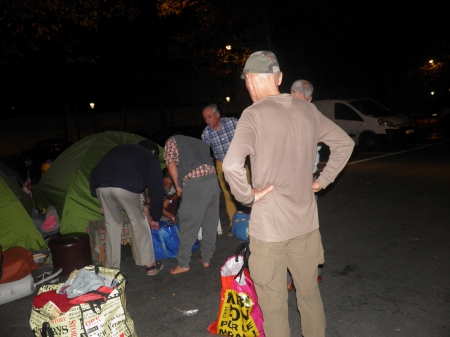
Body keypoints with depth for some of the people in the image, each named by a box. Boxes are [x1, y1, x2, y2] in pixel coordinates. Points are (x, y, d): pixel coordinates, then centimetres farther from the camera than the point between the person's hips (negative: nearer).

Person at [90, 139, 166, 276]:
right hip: (128, 187, -4)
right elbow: (156, 189, 21)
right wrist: (155, 217, 30)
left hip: (102, 186, 4)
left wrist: (101, 202, 32)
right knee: (140, 223, 13)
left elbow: (95, 173, 29)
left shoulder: (118, 148, 34)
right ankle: (150, 265, 19)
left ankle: (112, 267, 26)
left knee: (112, 224, 19)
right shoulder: (150, 158, 23)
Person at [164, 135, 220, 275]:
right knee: (210, 223, 15)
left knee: (188, 225, 4)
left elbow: (171, 164, 2)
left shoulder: (172, 141, 17)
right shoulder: (201, 142, 34)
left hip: (195, 183, -6)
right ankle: (206, 259, 26)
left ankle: (183, 264, 13)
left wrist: (178, 186, 10)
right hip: (213, 179, 6)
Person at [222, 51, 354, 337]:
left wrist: (248, 196, -14)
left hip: (269, 225, -5)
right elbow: (344, 142, 13)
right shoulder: (307, 110, 2)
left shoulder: (254, 114, -15)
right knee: (310, 293, 23)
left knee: (274, 303, 12)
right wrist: (323, 180, 12)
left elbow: (232, 165, -29)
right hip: (306, 220, 6)